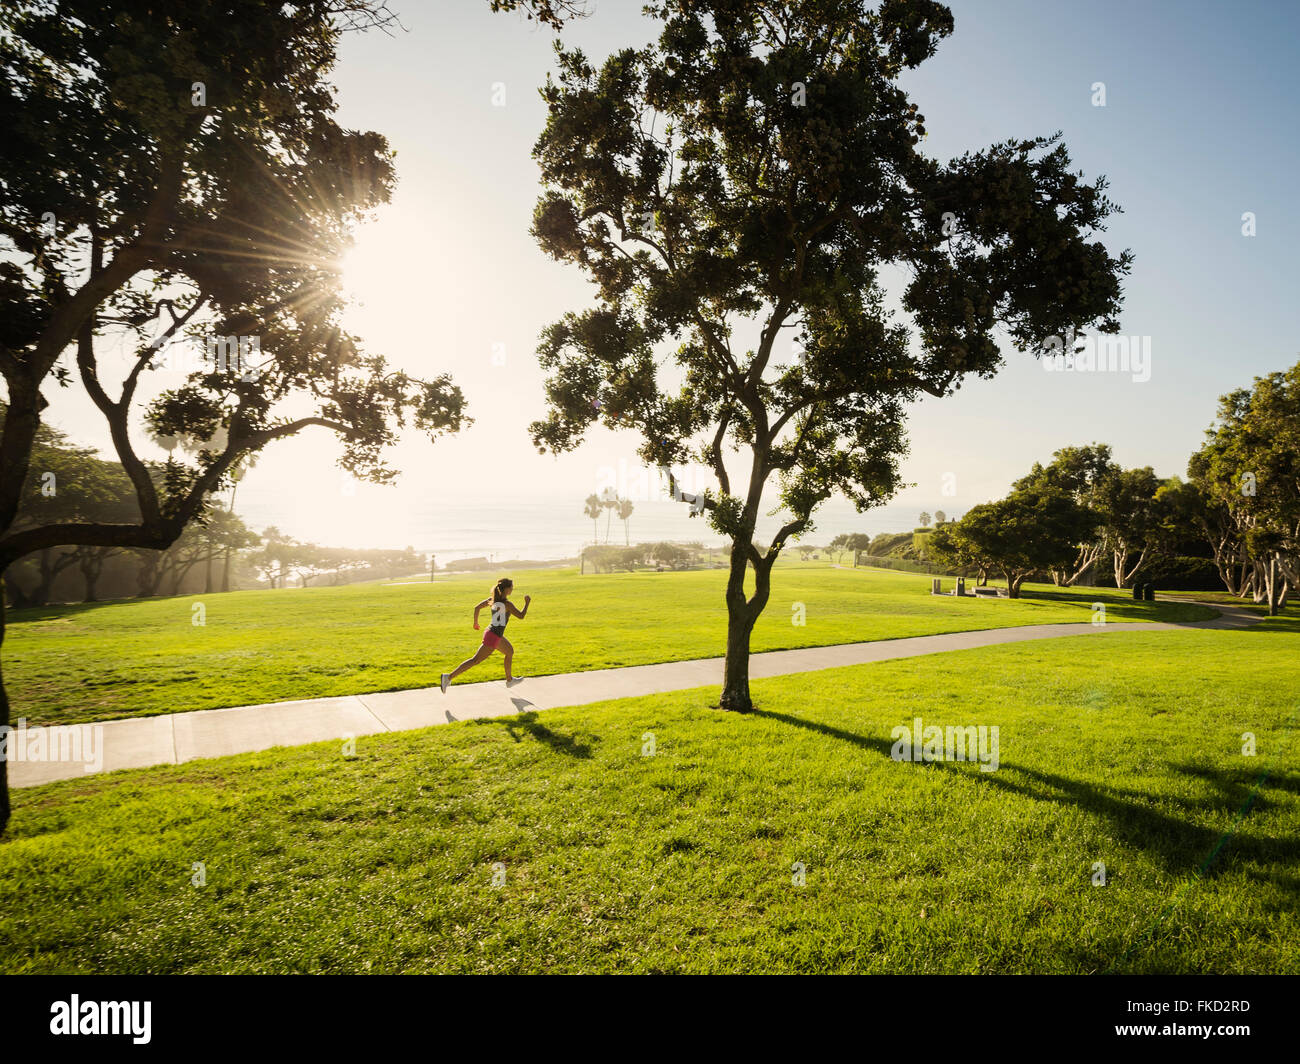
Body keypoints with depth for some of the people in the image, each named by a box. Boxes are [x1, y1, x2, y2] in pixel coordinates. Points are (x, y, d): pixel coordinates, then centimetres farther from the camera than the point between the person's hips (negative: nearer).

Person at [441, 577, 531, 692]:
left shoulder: (492, 599, 3)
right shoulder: (507, 604, -19)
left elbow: (477, 607, 8)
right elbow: (521, 616, -18)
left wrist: (475, 622, 21)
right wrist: (527, 603, -5)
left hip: (490, 632, 9)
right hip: (493, 637, -9)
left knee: (510, 652, 25)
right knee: (475, 660, 0)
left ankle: (509, 680, 40)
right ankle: (449, 677, -2)